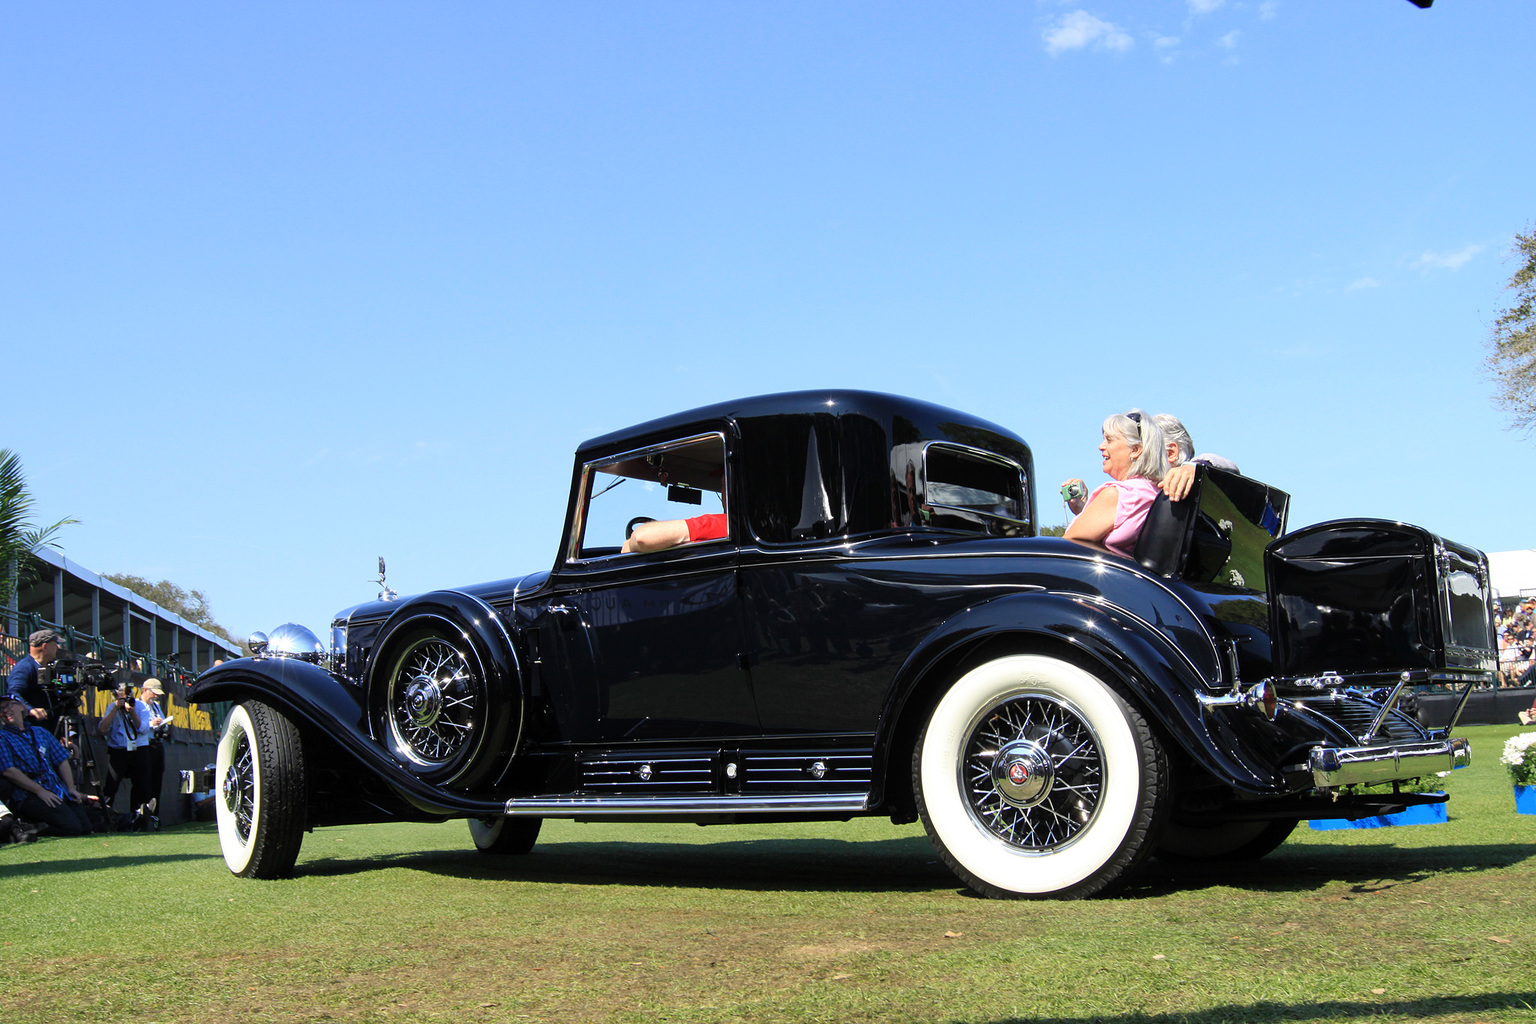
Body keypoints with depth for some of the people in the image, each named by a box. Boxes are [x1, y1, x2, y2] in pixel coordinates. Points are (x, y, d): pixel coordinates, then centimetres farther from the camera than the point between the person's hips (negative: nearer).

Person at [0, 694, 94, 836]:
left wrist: (71, 788, 5)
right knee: (71, 827, -25)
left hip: (59, 791, 6)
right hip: (28, 795, -6)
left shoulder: (40, 732, 21)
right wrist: (40, 791, -15)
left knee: (85, 827, -12)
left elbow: (62, 760, 19)